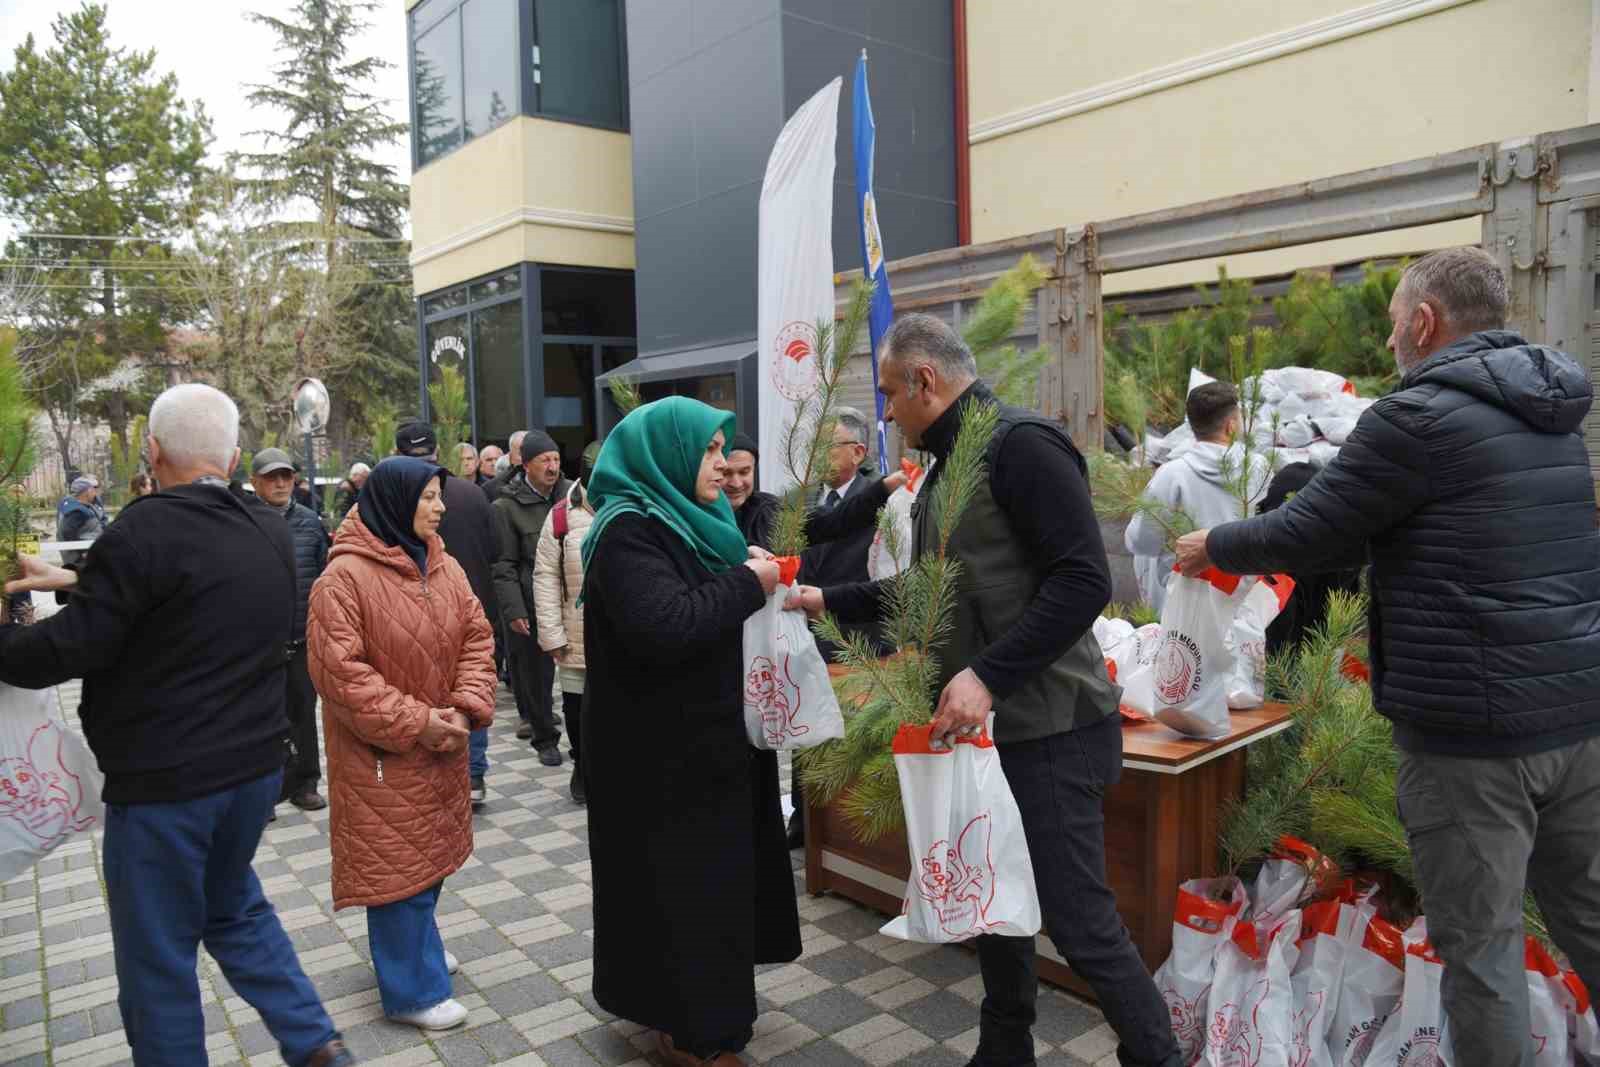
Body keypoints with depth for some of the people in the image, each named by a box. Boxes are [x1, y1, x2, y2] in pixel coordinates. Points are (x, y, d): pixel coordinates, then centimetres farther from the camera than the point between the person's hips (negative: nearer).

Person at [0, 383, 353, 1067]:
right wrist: (79, 581, 21)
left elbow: (64, 652, -18)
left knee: (156, 959, 10)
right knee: (234, 905, 26)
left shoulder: (147, 530, -20)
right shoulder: (269, 532, 3)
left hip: (164, 783, -7)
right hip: (255, 764, 7)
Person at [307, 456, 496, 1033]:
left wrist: (466, 706, -10)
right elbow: (338, 670, -22)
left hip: (441, 745, 7)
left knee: (431, 850, 19)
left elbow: (476, 638, 5)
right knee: (396, 861, 3)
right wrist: (413, 724, -20)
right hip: (382, 751, -7)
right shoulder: (345, 576, -19)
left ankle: (414, 942, 41)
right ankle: (414, 988, 16)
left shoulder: (445, 567, 3)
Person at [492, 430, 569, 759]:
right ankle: (544, 737, 26)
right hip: (531, 604, -2)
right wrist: (513, 610, -11)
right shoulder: (507, 507, -4)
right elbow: (503, 565, -5)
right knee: (536, 671, 9)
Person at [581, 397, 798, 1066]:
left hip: (699, 739, 10)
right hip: (662, 753, -10)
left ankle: (698, 1005, 35)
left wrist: (746, 577, 1)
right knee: (679, 881, 3)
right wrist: (747, 583, -22)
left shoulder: (672, 519, 11)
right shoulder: (628, 528, -19)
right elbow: (664, 628, -32)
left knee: (708, 872, 18)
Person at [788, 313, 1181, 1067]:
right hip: (979, 724, 9)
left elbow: (1083, 581, -23)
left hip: (1046, 729, -9)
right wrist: (830, 601, 16)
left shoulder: (1021, 445, -15)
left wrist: (988, 675, -27)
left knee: (1078, 921, -3)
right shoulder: (946, 464, 15)